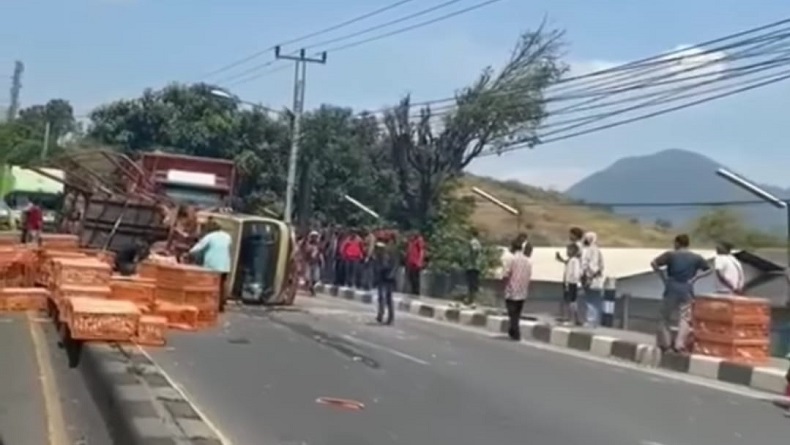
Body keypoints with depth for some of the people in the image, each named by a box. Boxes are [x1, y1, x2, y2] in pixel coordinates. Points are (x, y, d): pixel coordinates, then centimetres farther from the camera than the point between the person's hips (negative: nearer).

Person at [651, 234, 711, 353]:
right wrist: (694, 278, 6)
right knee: (685, 318, 3)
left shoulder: (670, 255, -1)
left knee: (665, 316, 9)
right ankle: (679, 344, -8)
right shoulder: (696, 258, 7)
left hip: (672, 288, -1)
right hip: (687, 290, 1)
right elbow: (707, 269, 12)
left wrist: (662, 276, 0)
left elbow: (654, 263, -9)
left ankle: (665, 342, 6)